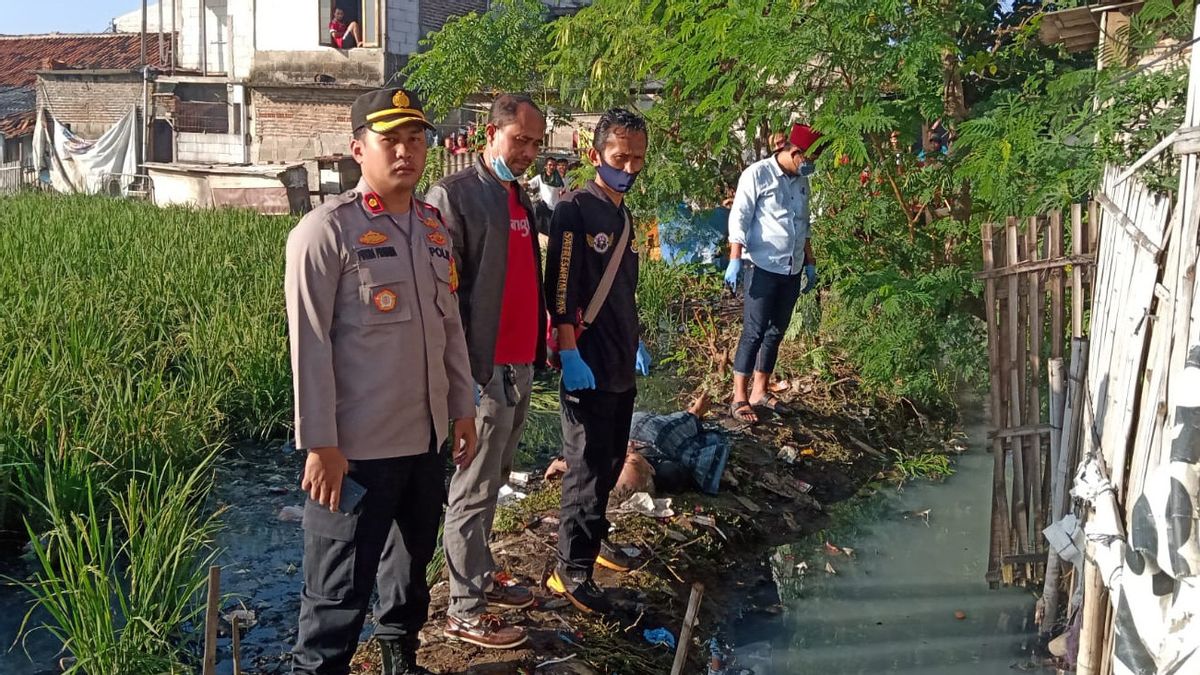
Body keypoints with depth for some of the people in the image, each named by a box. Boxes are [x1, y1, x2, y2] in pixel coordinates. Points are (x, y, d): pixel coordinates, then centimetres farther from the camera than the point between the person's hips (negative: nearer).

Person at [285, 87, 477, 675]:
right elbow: (310, 345, -14)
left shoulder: (434, 226, 9)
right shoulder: (326, 230, -12)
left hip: (426, 435, 7)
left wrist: (462, 408, 15)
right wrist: (320, 445, -16)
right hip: (357, 445, -7)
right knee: (341, 584, 3)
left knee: (414, 558, 22)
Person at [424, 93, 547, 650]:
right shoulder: (453, 195, -10)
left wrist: (537, 350, 13)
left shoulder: (520, 197, 15)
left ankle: (481, 576, 32)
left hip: (520, 365, 8)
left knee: (494, 482, 18)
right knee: (473, 491, 0)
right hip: (484, 369, -8)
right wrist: (462, 372, -17)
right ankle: (464, 612, 11)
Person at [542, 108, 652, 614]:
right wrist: (570, 355, -20)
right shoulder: (575, 210, -12)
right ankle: (572, 570, 7)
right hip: (588, 365, -8)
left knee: (610, 463, 16)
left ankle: (591, 538, 31)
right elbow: (560, 290, -17)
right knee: (588, 468, -3)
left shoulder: (623, 216, 13)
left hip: (621, 364, 8)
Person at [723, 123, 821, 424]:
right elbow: (739, 219, -12)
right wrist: (735, 261, -20)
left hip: (792, 269, 7)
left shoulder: (801, 181, 12)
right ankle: (739, 398, 0)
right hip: (763, 267, -7)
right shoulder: (757, 174, -9)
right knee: (753, 332, -6)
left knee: (776, 332, 11)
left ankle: (761, 392, 21)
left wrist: (810, 264, 21)